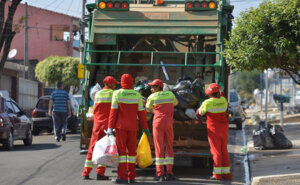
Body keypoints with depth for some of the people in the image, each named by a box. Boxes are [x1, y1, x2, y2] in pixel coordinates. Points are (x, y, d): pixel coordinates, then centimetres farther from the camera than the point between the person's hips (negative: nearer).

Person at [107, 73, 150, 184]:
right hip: (133, 127, 3)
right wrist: (145, 127, 10)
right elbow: (141, 112, 4)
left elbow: (113, 112, -8)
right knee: (131, 150, 8)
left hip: (121, 126, -3)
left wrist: (110, 127, -7)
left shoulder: (117, 94, -4)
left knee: (121, 150, -2)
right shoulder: (137, 95, 4)